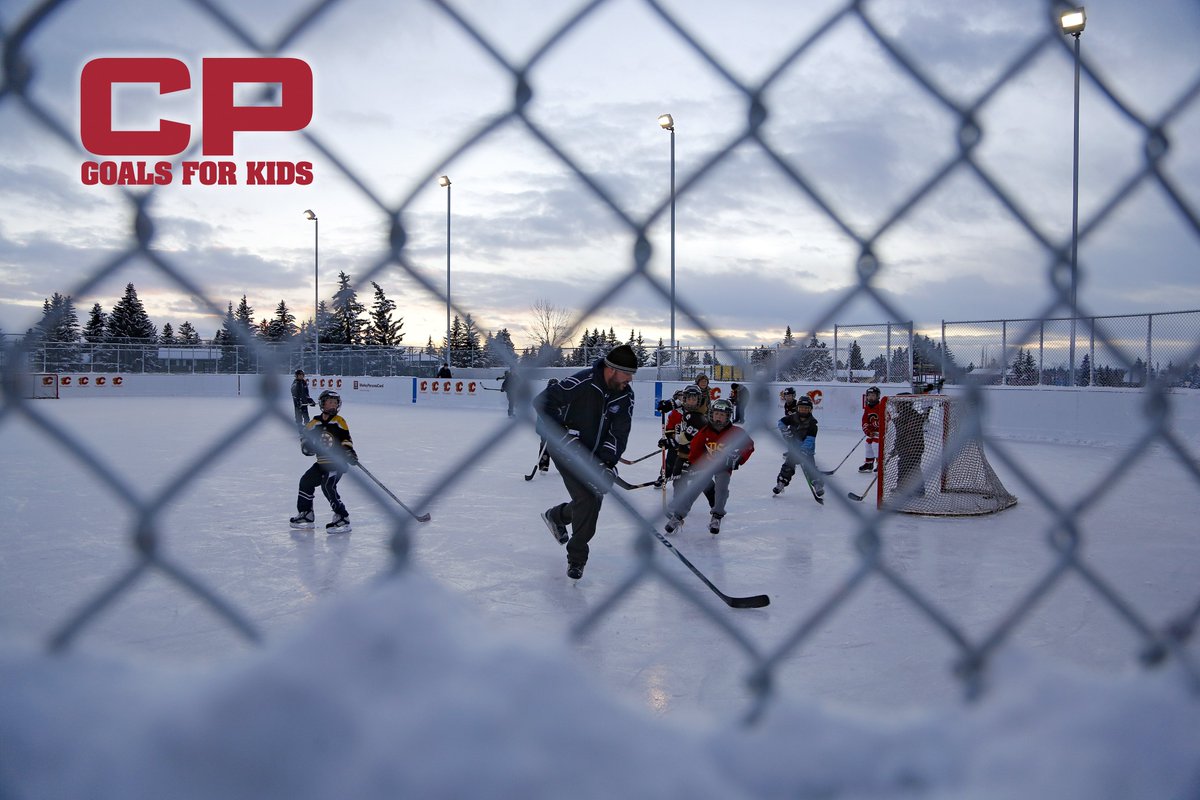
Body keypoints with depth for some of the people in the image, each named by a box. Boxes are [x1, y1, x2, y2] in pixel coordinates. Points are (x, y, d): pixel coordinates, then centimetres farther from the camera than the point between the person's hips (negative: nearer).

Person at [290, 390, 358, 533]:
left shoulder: (339, 421, -4)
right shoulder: (315, 423, 7)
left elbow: (345, 439, -8)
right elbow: (306, 437, 13)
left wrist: (349, 452, -23)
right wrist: (306, 446, -7)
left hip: (337, 462, -6)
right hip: (322, 463, 6)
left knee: (328, 486, -22)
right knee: (306, 482, 11)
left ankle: (342, 519, -17)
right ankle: (305, 515, 28)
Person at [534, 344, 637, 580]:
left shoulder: (625, 395, -6)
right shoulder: (583, 382, -25)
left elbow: (620, 432, -9)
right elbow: (542, 402, -24)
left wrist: (608, 462, -23)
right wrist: (564, 435, -27)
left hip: (594, 454, 7)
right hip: (567, 450, -7)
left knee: (593, 500, 12)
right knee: (587, 501, -14)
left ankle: (556, 515, 43)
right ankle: (577, 557, 4)